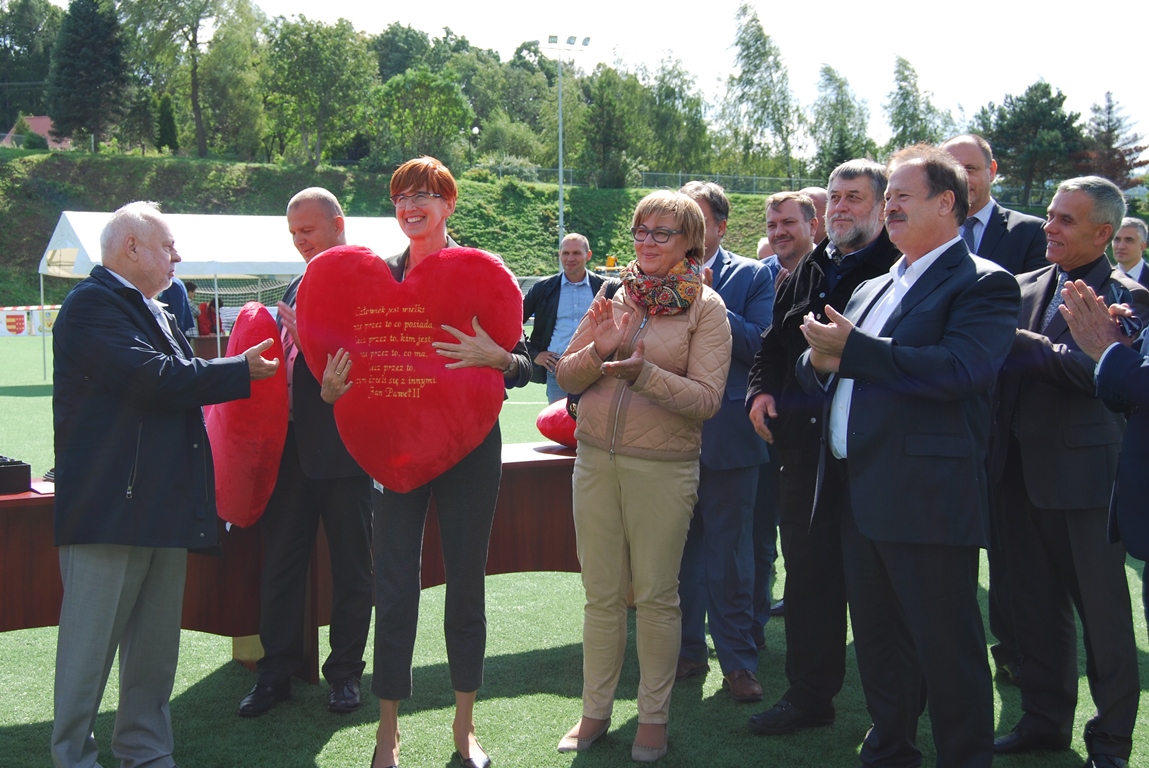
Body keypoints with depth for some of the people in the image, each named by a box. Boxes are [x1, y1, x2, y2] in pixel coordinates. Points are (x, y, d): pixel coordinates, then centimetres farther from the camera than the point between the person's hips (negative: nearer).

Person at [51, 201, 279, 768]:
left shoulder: (152, 311, 20)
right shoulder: (93, 304, -10)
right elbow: (154, 378, -20)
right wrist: (242, 371, -11)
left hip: (163, 503, 9)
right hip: (110, 505, -9)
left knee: (156, 640, 13)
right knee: (91, 638, -2)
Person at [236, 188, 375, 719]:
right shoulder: (297, 287, 17)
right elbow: (286, 355, 19)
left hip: (342, 445, -7)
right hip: (291, 443, 7)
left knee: (351, 565, 7)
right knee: (280, 560, 10)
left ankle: (345, 672, 20)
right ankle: (277, 670, 21)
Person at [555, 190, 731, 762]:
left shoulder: (705, 306, -3)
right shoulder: (614, 296, 7)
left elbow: (706, 399, -12)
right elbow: (566, 377, 6)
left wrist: (642, 371, -23)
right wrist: (598, 350, -13)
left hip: (662, 467, -3)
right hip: (596, 458, 4)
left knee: (655, 596, 7)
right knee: (601, 594, 11)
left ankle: (654, 716, 21)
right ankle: (595, 711, 24)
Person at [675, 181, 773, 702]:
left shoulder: (751, 276, 1)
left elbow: (758, 346, -11)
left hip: (726, 433, -3)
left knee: (729, 553, 3)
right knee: (678, 549, 13)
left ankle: (738, 659, 14)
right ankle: (687, 649, 26)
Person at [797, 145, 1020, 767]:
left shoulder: (982, 284, -7)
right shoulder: (872, 289, 19)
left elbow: (958, 369, -23)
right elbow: (817, 370, 20)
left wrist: (852, 350, -20)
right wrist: (820, 360, -5)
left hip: (927, 498, -8)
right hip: (861, 496, 8)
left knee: (946, 650, 0)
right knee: (876, 641, 18)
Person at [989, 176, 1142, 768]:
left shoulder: (1126, 298, -8)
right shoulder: (1028, 287, 11)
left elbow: (1099, 370, -23)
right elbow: (1004, 363, 9)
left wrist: (1019, 340, -21)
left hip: (1086, 470, -6)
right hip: (1026, 469, 6)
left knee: (1102, 609, 4)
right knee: (1035, 602, 14)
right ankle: (1045, 718, 28)